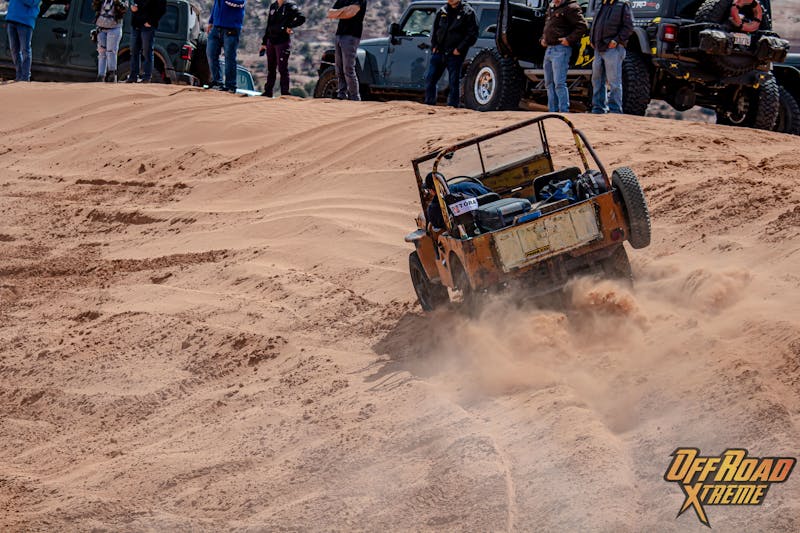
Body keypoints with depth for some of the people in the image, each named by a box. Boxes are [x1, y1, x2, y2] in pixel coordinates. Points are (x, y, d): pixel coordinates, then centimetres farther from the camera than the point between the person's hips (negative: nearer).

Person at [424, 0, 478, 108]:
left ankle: (452, 106, 5)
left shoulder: (468, 12, -3)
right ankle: (429, 104, 11)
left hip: (455, 54, -5)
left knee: (454, 82, -1)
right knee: (430, 79, 3)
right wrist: (434, 45, 7)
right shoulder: (442, 12, 12)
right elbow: (434, 30, 21)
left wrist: (460, 49, -12)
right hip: (439, 51, 5)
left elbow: (472, 34, -5)